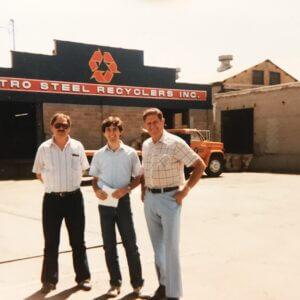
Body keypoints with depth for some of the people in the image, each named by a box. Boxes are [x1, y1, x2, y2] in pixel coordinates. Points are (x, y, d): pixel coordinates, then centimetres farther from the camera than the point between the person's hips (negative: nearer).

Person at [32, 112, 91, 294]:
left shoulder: (77, 146, 0)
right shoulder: (44, 148, -2)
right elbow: (39, 173, 9)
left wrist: (70, 182, 10)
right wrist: (53, 184, 4)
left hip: (74, 198, 1)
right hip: (52, 199, 0)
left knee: (78, 240, 10)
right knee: (51, 242, 7)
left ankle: (83, 277, 22)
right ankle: (49, 280, 21)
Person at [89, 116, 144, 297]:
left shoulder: (130, 153, -1)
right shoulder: (99, 155, 4)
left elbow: (138, 177, 4)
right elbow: (95, 178, 12)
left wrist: (126, 189, -12)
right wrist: (97, 191, -8)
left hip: (123, 201, -2)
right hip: (105, 203, 2)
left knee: (130, 244, 3)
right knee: (109, 245, 8)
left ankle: (137, 283, 16)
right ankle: (115, 283, 21)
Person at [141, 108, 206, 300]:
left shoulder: (175, 143, -11)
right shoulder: (145, 145, 9)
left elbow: (200, 165, -12)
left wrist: (185, 190, -14)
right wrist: (143, 189, 12)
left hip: (169, 198, -6)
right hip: (150, 199, 7)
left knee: (171, 246, -4)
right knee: (157, 245, 13)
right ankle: (163, 283, 28)